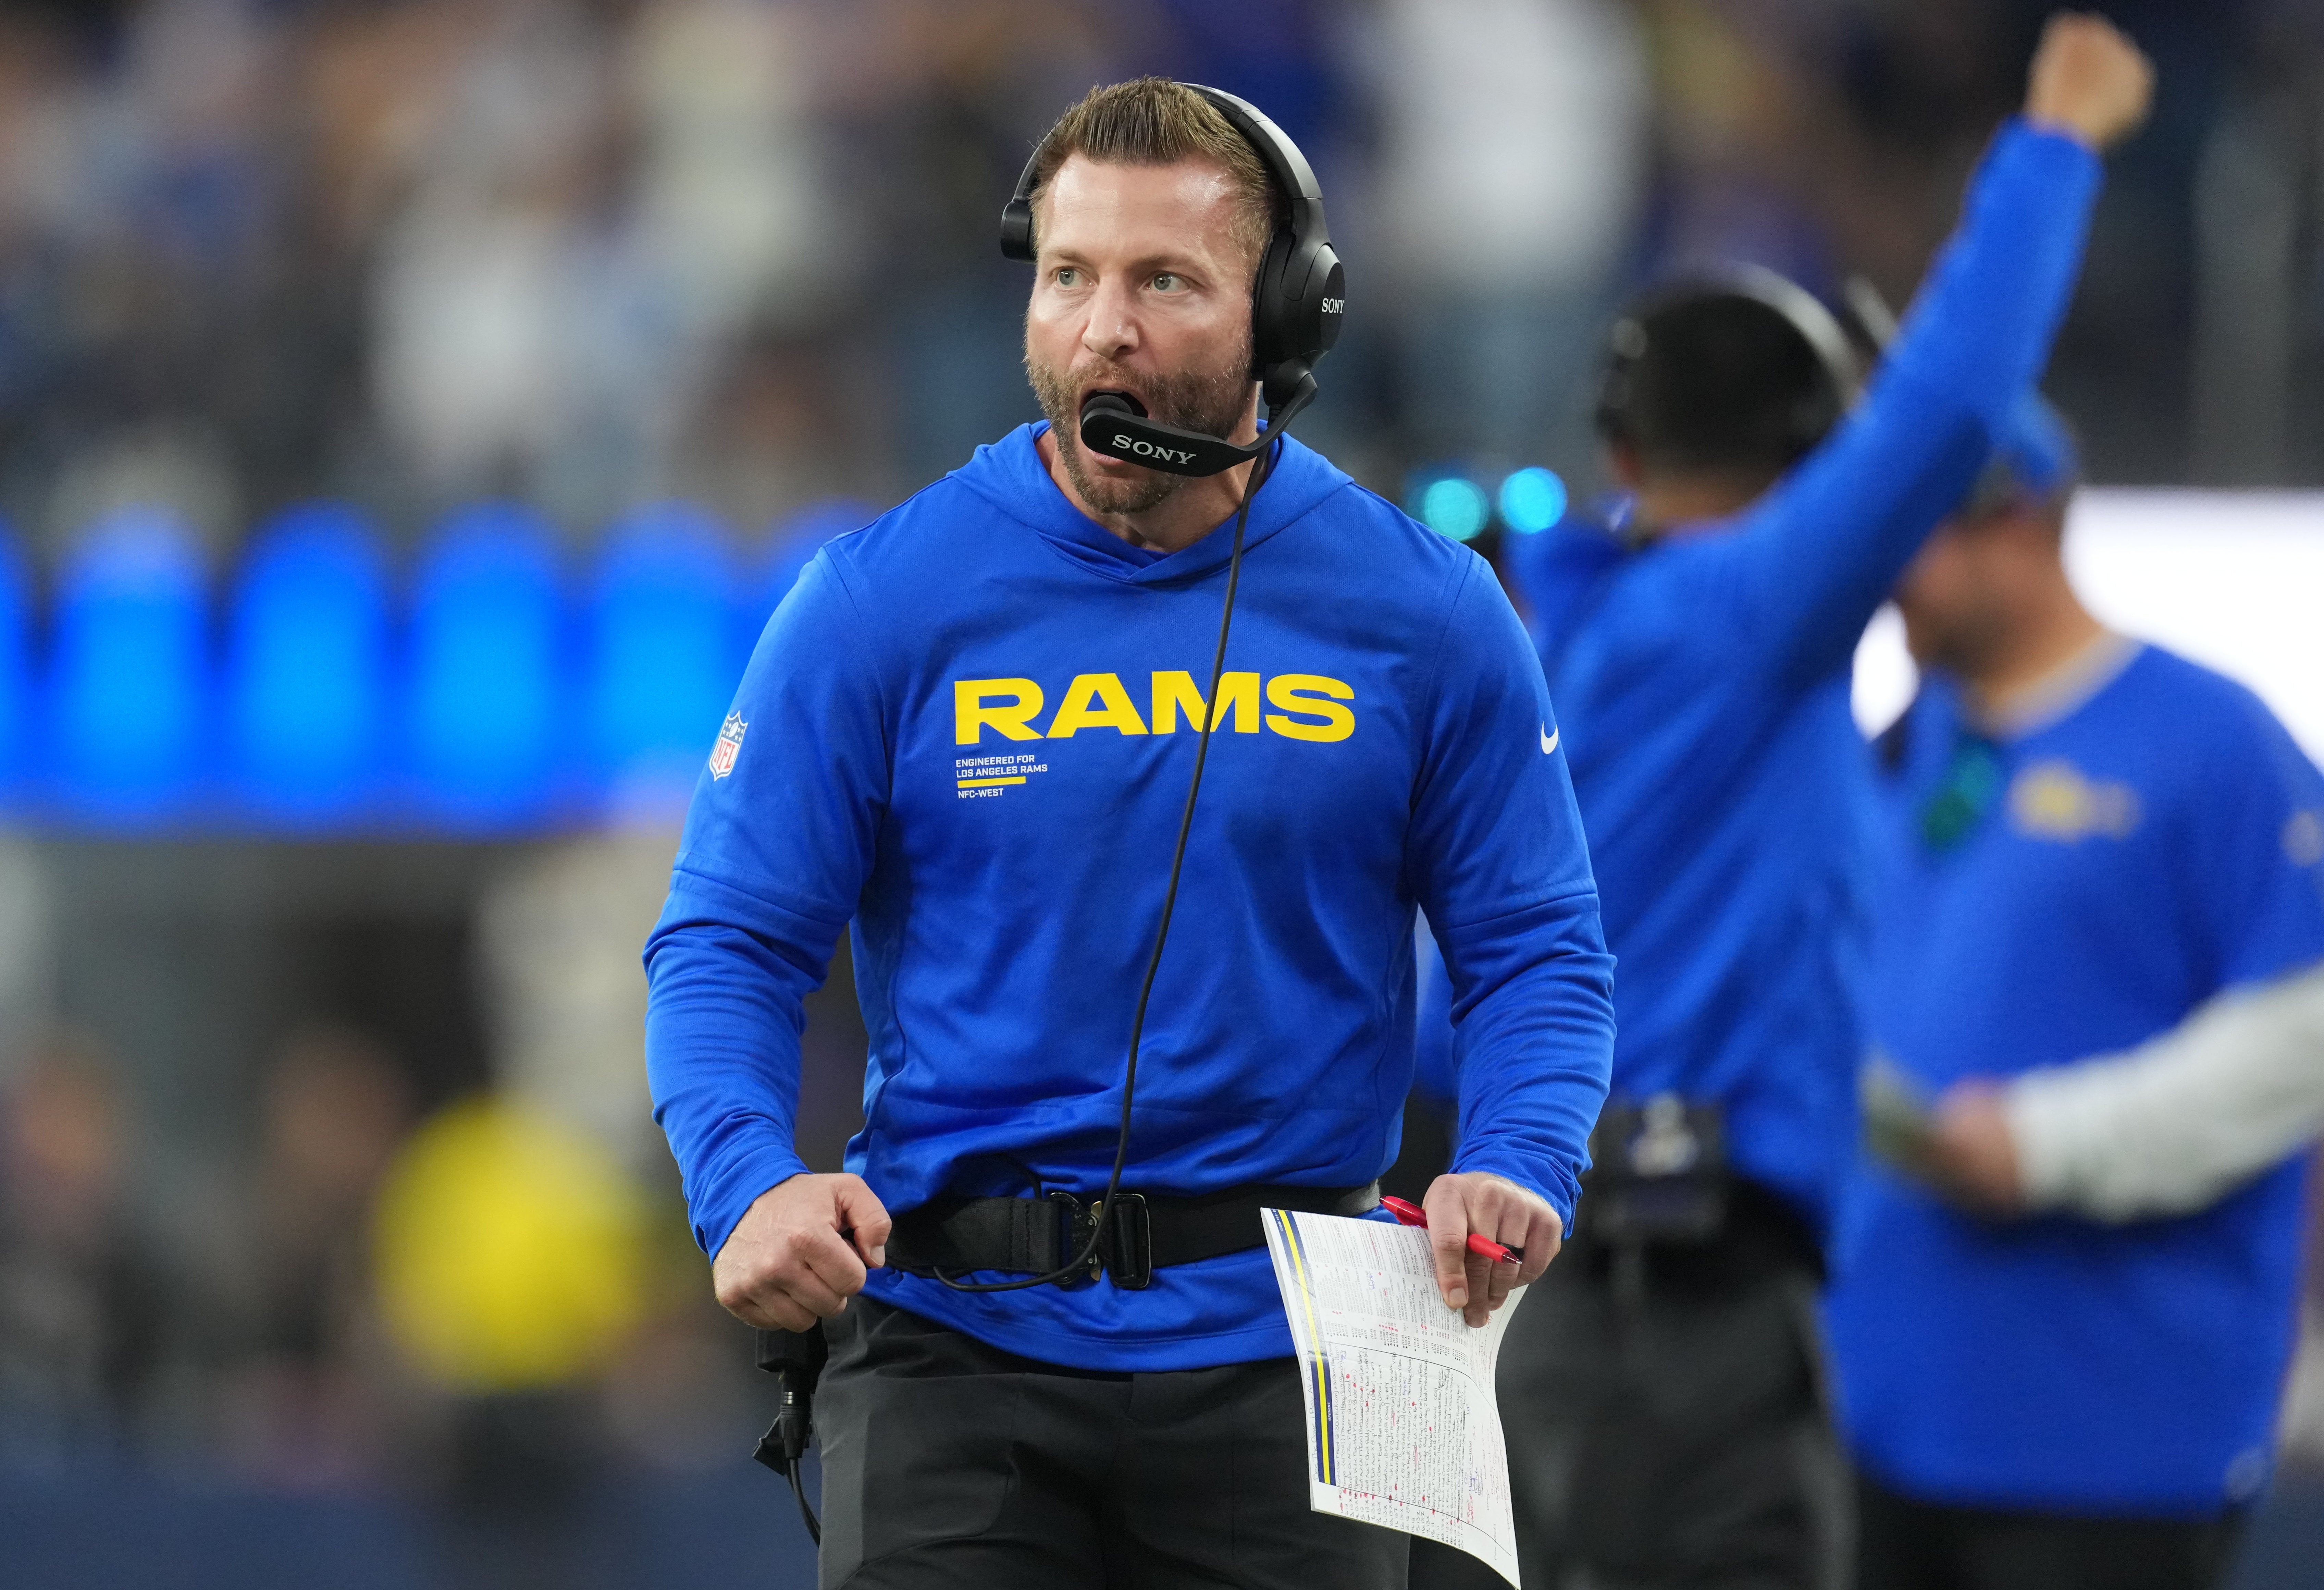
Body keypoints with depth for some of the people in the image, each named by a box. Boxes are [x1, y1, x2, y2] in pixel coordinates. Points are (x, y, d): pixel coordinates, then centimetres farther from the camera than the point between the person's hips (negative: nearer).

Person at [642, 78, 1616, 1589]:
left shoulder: (1426, 614, 1)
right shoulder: (880, 603, -2)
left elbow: (1537, 950, 6)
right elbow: (728, 945, -1)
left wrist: (1516, 1169, -14)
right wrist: (749, 1184, -20)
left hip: (1278, 1353, 1)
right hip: (953, 1340, -1)